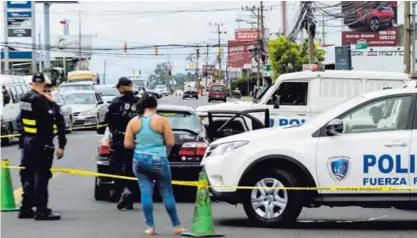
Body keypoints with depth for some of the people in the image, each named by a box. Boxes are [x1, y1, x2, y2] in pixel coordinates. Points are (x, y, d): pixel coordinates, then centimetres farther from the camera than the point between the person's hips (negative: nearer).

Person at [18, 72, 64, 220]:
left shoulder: (25, 99, 12)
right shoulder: (40, 100, -17)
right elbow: (47, 123, -21)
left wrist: (23, 142, 19)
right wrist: (49, 144, -20)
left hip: (27, 140, 9)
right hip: (40, 142, -9)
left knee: (28, 174, 14)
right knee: (41, 175, -6)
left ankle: (26, 208, 19)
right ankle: (41, 210, -7)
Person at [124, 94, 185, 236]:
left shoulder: (133, 122, 1)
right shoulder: (162, 120, -6)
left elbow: (127, 144, 0)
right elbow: (170, 143, -8)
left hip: (139, 160, 3)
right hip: (158, 160, -3)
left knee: (146, 193, 5)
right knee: (167, 194, 6)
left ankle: (150, 226, 3)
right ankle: (176, 226, 12)